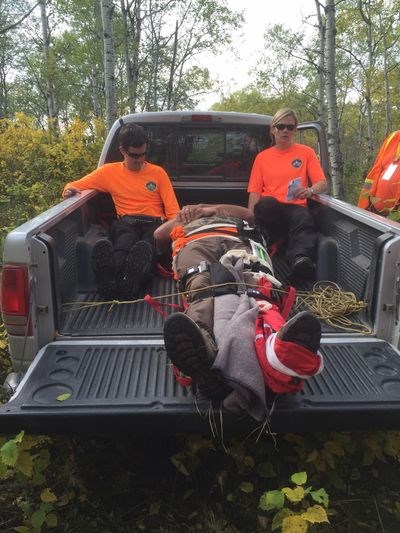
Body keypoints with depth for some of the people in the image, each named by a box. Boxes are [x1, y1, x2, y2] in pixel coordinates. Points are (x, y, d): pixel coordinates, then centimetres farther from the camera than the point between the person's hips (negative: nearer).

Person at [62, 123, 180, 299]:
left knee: (145, 246, -39)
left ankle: (131, 282, -69)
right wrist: (69, 189, -5)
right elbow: (75, 186, 21)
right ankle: (110, 278, -71)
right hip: (126, 223, 0)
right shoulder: (109, 172, 17)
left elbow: (172, 209, 9)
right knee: (124, 243, -40)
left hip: (155, 223, 0)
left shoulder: (158, 172, 17)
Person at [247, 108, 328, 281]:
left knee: (304, 219, -39)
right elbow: (255, 191, 11)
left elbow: (323, 184, 10)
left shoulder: (306, 152, 17)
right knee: (267, 203, -38)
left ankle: (300, 259, -63)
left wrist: (310, 190, -16)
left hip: (296, 207, -1)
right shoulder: (262, 156, 19)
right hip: (269, 209, 1)